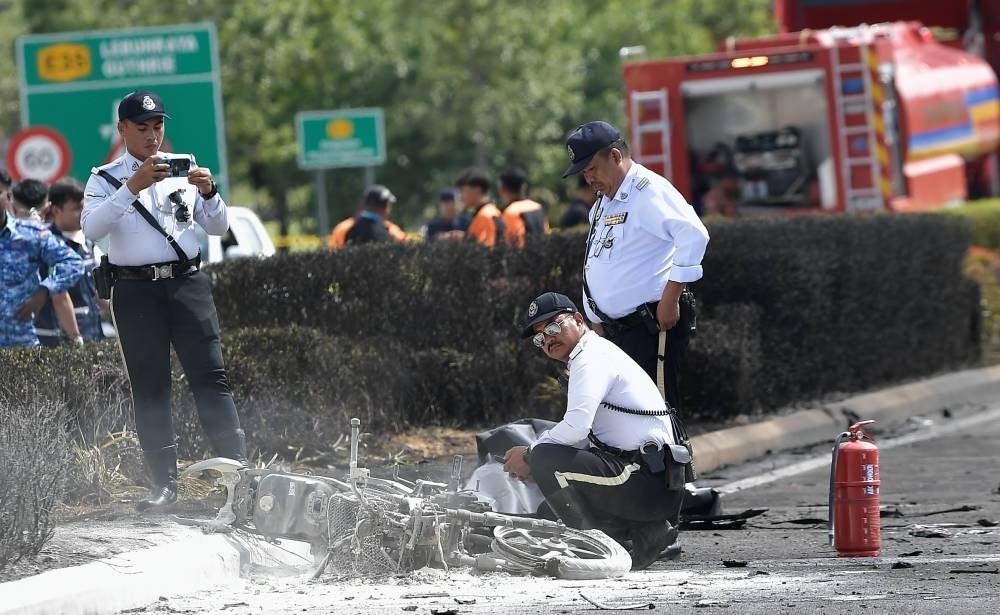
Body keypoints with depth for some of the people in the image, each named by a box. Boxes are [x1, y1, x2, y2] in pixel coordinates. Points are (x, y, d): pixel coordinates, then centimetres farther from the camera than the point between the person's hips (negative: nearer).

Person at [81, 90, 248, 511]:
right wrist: (133, 187, -22)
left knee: (210, 375, -6)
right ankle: (163, 482, 1)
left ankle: (237, 467, -8)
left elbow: (218, 229, 12)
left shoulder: (182, 172, 13)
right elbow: (91, 229, -13)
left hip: (187, 282, 1)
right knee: (149, 386, 0)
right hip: (135, 289, -1)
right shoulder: (106, 179, 6)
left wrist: (208, 192, -8)